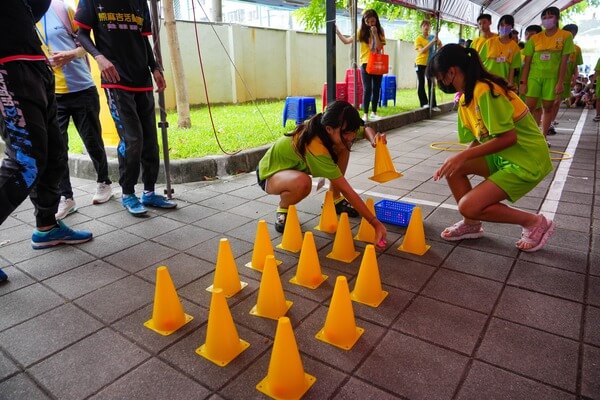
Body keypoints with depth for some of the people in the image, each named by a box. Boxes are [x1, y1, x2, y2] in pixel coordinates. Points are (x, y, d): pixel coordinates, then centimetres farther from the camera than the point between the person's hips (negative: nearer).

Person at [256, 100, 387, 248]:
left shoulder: (324, 125, -18)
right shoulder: (315, 147, -39)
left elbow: (365, 129, 1)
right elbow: (346, 190, -37)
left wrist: (373, 138, -23)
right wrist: (375, 223, -36)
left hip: (294, 164, 8)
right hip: (270, 173, -8)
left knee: (343, 148, -8)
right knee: (303, 182, -42)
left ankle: (334, 201, 6)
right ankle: (283, 210, -9)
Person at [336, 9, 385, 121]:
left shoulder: (380, 31, 3)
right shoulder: (362, 31, 1)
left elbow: (379, 47, -9)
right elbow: (346, 41, -2)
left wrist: (375, 34, -17)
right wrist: (337, 31, -10)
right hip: (366, 63, -2)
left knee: (376, 89, 6)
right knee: (367, 89, -8)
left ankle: (374, 113, 17)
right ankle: (365, 114, -4)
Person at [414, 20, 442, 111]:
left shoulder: (433, 37, 7)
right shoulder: (418, 39, -3)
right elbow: (421, 50, -16)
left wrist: (438, 41, -12)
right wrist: (431, 42, -24)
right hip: (421, 63, -3)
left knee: (431, 84, 2)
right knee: (421, 84, 0)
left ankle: (433, 104, 3)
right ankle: (424, 103, 7)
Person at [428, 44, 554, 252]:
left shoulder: (484, 91, -22)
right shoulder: (466, 97, 6)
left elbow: (508, 137, -25)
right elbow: (478, 140, 9)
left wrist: (464, 155, -23)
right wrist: (456, 161, -3)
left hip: (528, 160, -9)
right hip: (503, 155, 9)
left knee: (468, 206, -15)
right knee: (453, 169, -2)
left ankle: (535, 223, 4)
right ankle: (471, 224, 14)